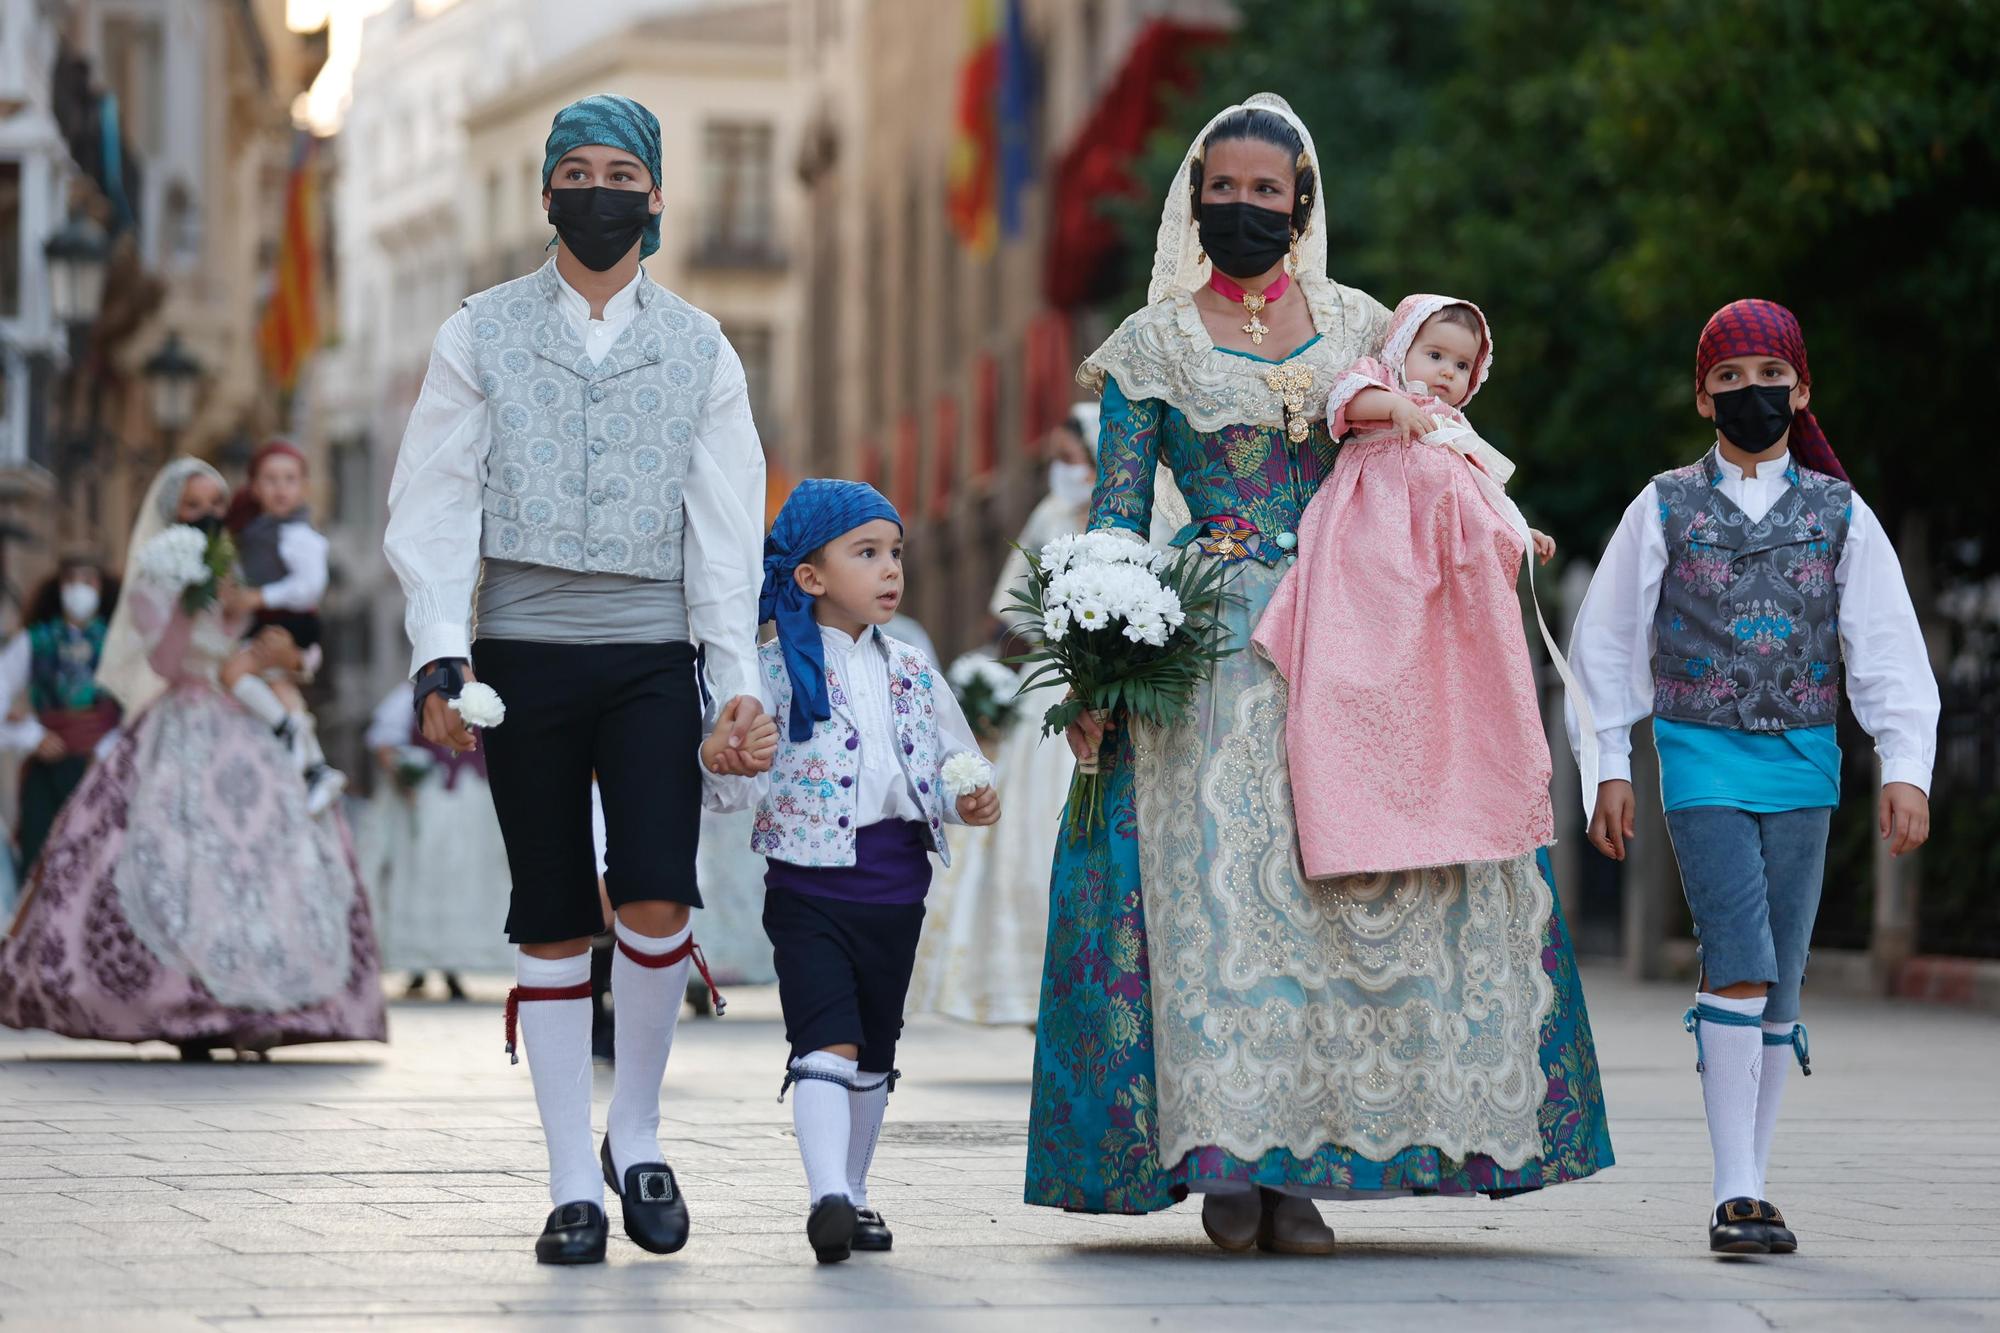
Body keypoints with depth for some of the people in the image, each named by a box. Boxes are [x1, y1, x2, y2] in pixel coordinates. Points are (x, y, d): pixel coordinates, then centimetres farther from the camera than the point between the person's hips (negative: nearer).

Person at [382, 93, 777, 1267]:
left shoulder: (701, 351, 10)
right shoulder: (483, 335, 8)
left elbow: (726, 528, 6)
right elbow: (435, 505, 2)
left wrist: (737, 680, -3)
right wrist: (441, 652, -10)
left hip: (652, 654, 0)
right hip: (524, 652, 0)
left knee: (657, 898, -16)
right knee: (553, 926, 2)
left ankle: (637, 1132, 6)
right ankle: (575, 1186, 9)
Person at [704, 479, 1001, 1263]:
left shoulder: (912, 675, 9)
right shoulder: (776, 671, -7)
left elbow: (947, 766, 17)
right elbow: (737, 790, -10)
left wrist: (969, 801, -4)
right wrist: (717, 765, -31)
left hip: (895, 892, 6)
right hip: (810, 884, -5)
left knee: (875, 1054, 14)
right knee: (826, 1044, -16)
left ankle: (852, 1196, 26)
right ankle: (827, 1197, -24)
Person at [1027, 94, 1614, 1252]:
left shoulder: (1358, 327, 12)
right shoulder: (1154, 346, 5)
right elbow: (1116, 518, 3)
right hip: (1210, 651, -2)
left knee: (1349, 882, -8)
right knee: (1218, 880, -10)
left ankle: (1298, 1165, -3)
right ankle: (1229, 1164, -5)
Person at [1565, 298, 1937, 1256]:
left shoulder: (1840, 515, 8)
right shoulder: (1664, 509, 5)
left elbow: (1889, 647, 6)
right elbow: (1606, 640, 9)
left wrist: (1906, 766, -4)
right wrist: (1608, 765, 6)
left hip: (1803, 762, 2)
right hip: (1703, 756, -2)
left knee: (1780, 986, 4)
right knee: (1741, 965, -16)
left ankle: (1751, 1186, 12)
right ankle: (1736, 1194, -16)